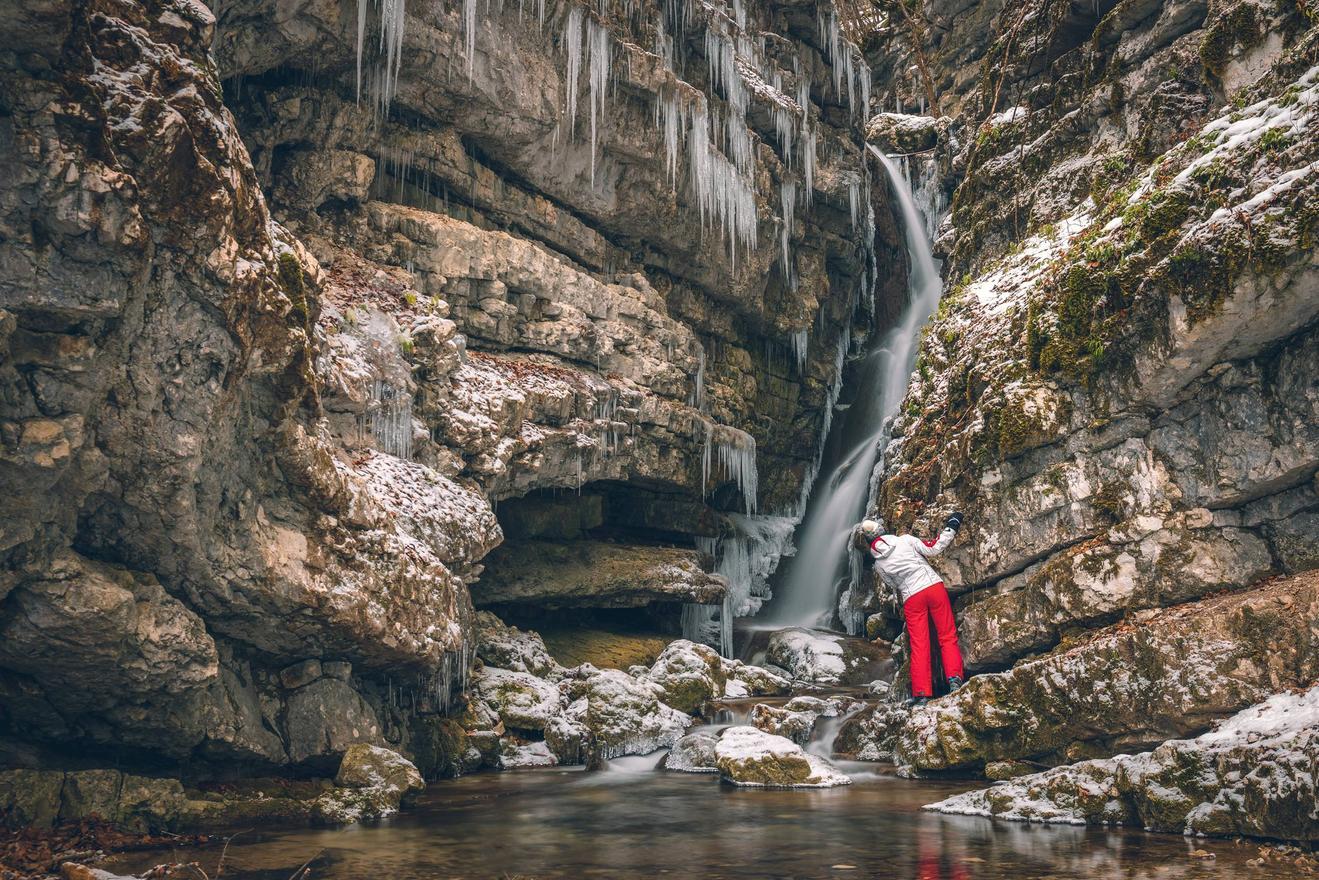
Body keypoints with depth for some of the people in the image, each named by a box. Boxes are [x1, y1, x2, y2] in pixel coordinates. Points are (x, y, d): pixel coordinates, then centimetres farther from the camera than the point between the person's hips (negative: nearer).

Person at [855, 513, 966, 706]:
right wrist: (950, 529, 14)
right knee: (947, 636, 7)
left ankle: (921, 693, -1)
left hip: (911, 598, 1)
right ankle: (955, 678, -8)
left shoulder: (879, 565, 5)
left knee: (919, 646, 4)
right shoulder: (905, 540, -1)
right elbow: (933, 549, 2)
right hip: (934, 585, -1)